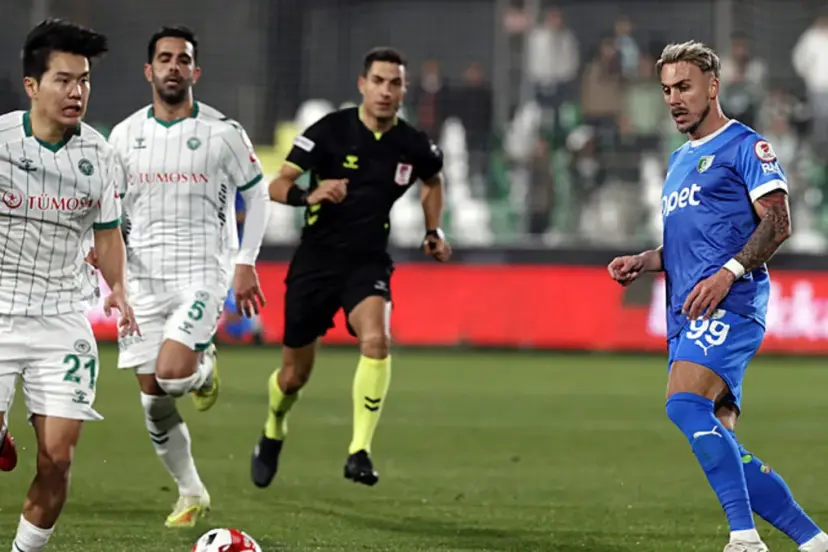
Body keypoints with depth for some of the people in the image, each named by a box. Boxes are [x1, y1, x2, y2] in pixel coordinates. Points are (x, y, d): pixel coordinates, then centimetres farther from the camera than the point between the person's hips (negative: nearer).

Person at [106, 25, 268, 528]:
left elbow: (256, 192, 6)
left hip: (204, 270, -4)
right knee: (154, 401, 3)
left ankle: (205, 365, 13)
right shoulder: (125, 135, 6)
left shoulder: (223, 133, -3)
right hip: (145, 275, 4)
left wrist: (246, 263, 0)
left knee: (171, 372, -24)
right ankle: (192, 495, 22)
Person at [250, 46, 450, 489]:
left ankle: (359, 452, -26)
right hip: (316, 260, -1)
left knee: (377, 339, -30)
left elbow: (432, 181, 23)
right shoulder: (330, 131, -10)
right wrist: (308, 195, -31)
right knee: (294, 374, 7)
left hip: (368, 262, 1)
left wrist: (433, 231, 12)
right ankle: (273, 433, 42)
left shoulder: (413, 146, -2)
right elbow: (276, 186, -12)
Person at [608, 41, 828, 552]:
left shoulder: (744, 145, 0)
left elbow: (778, 222, -10)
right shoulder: (679, 161, 26)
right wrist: (640, 263, 14)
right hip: (687, 315, 9)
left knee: (685, 407, -28)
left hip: (729, 304, -9)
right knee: (719, 442, 3)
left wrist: (729, 272, -21)